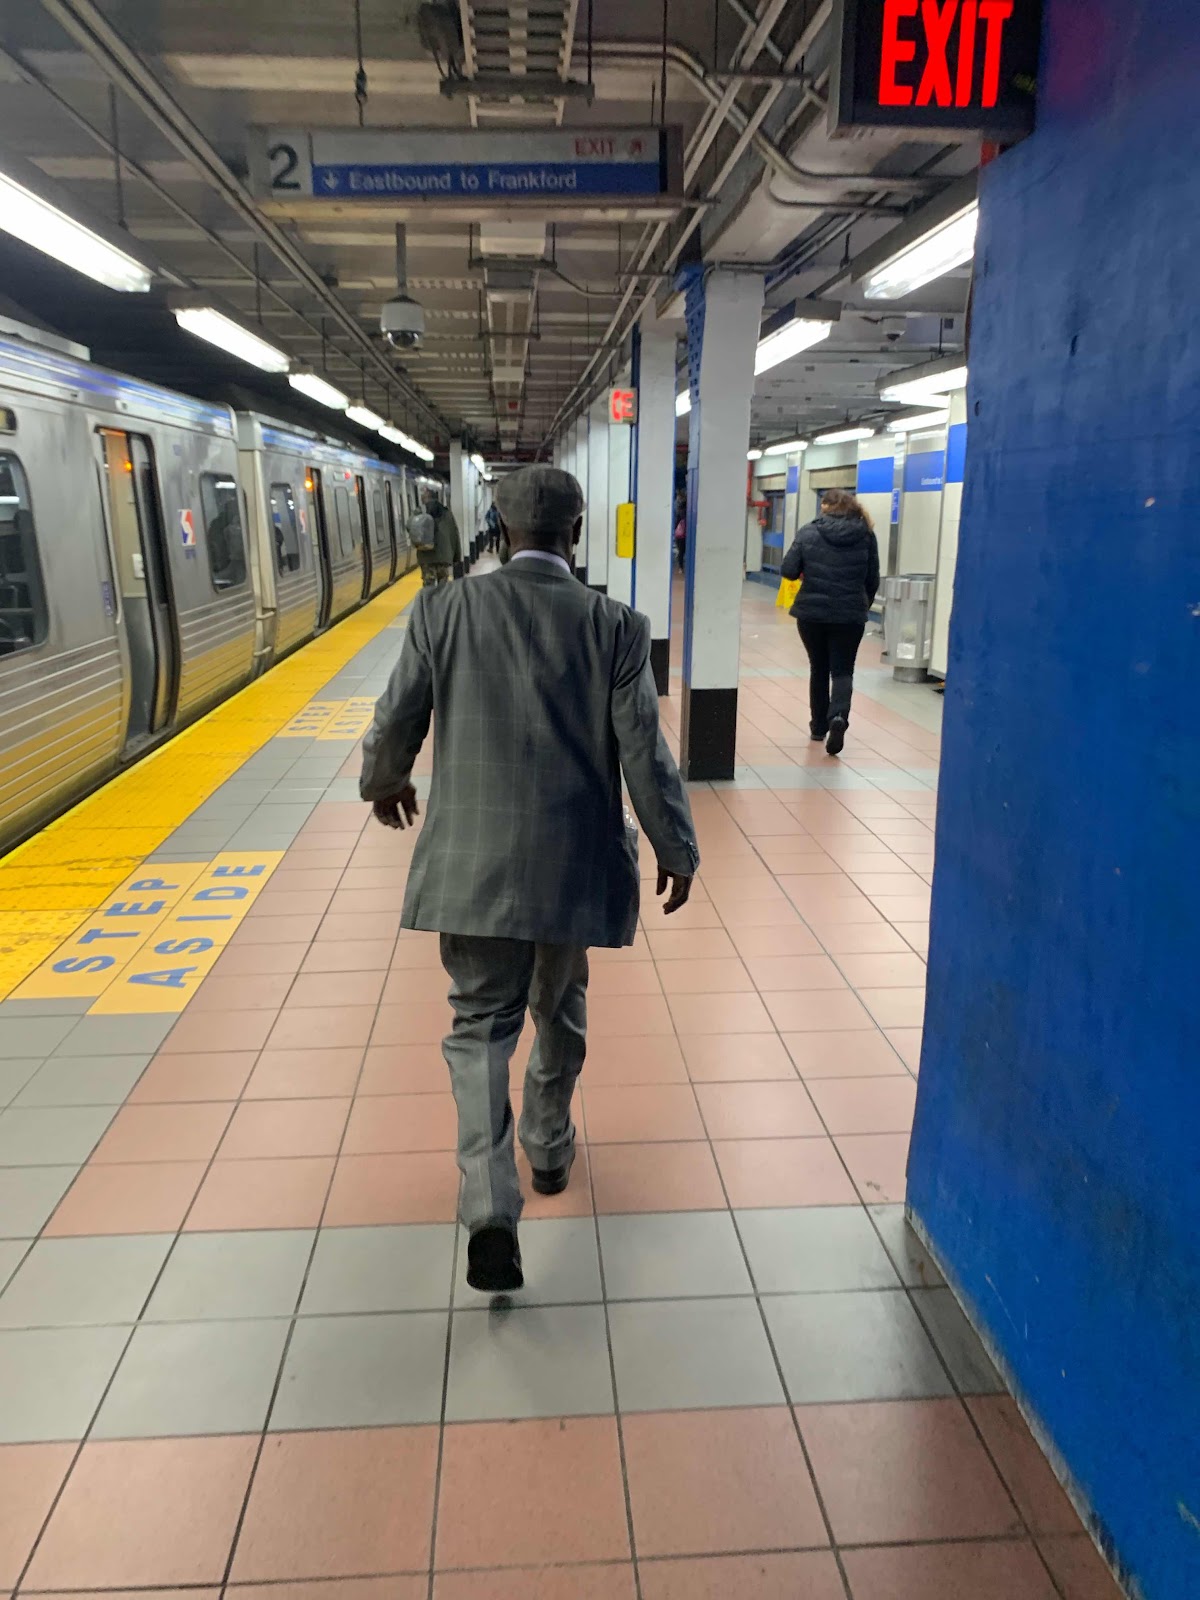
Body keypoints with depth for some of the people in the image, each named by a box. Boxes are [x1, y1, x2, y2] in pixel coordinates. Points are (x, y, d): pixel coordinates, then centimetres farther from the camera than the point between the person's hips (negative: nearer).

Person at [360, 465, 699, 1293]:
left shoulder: (443, 610, -6)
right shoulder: (616, 627, -8)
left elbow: (397, 720, 2)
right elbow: (644, 751, -6)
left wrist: (384, 780, 23)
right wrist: (675, 848, 6)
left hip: (472, 860, 0)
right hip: (575, 861, 1)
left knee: (481, 1024, 9)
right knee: (560, 1012, 22)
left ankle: (492, 1211, -4)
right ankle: (551, 1150, 42)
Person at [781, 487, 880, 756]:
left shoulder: (809, 532, -3)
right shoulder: (866, 534, 2)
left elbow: (789, 570, -6)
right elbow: (873, 578, 6)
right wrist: (863, 606, 21)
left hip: (812, 611, 0)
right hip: (850, 614, 0)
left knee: (819, 668, 16)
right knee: (842, 670, 6)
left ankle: (819, 725, 24)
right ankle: (838, 716, -20)